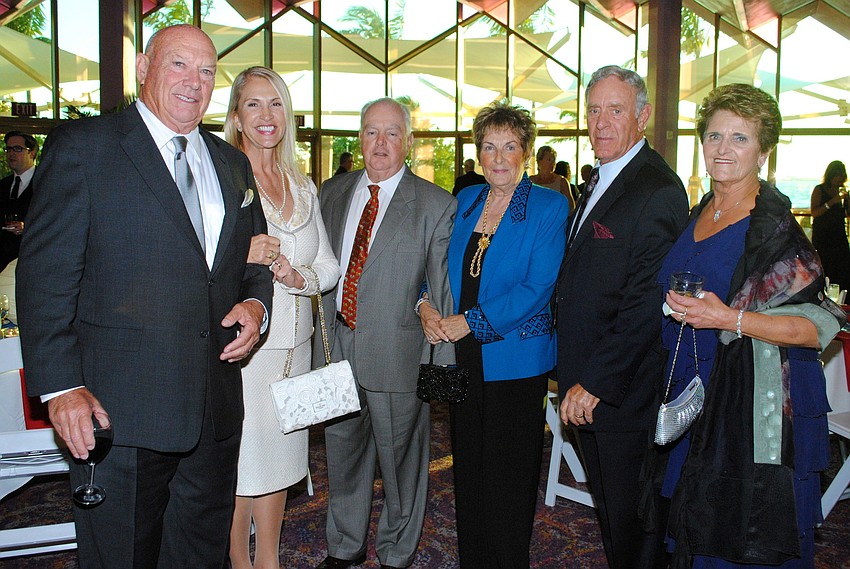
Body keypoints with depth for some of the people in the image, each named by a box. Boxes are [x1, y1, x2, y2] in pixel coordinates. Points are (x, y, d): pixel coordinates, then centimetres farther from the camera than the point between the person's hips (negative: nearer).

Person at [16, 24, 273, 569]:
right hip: (118, 412, -5)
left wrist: (256, 304, -2)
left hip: (215, 413, 5)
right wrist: (61, 386, -14)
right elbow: (45, 275, -8)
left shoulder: (233, 163, 14)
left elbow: (255, 262, 21)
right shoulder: (82, 146, -3)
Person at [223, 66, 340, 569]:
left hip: (293, 342, 6)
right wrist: (241, 257, -25)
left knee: (279, 456, 15)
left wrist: (300, 275, -9)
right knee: (237, 461, 3)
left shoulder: (304, 187, 12)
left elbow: (330, 265, 12)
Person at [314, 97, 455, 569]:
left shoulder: (436, 205, -6)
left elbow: (444, 290, -8)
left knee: (399, 458, 11)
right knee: (342, 451, 19)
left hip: (396, 352, -4)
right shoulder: (332, 193, 8)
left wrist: (442, 363, -12)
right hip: (337, 345, 5)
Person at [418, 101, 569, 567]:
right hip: (462, 356, 5)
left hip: (515, 359, -5)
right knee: (468, 467, 14)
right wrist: (426, 306, -7)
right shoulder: (464, 201, 9)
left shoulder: (549, 207, -7)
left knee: (510, 474, 6)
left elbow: (537, 288, -16)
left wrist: (469, 322, -18)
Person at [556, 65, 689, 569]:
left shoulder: (658, 190, -17)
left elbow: (646, 305, -23)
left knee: (632, 522, 8)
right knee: (609, 513, 22)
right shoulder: (598, 180, 13)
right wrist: (577, 378, 10)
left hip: (625, 391, -9)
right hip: (588, 390, 9)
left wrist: (595, 383, -20)